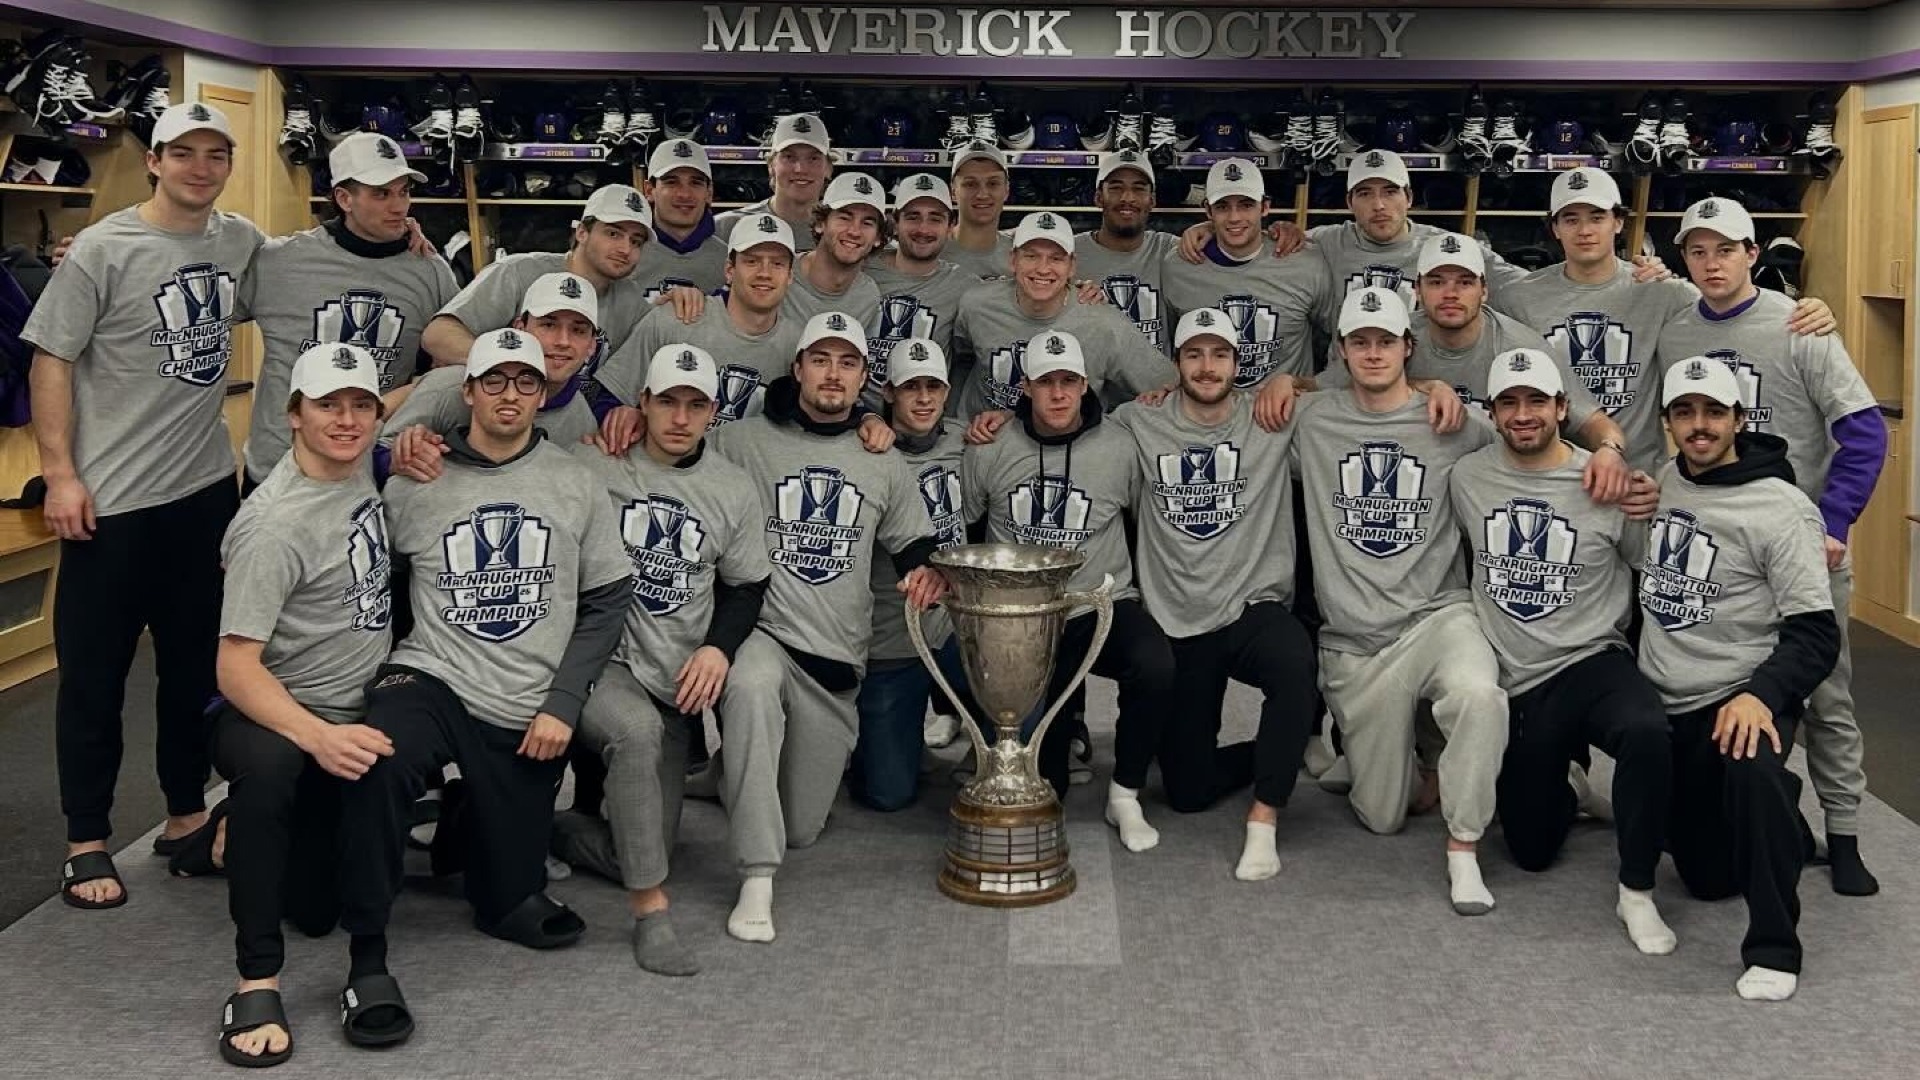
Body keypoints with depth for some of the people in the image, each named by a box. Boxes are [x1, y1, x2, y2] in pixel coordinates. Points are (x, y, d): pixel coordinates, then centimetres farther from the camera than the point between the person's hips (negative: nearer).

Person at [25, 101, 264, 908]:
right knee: (94, 675, 3)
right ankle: (87, 841, 15)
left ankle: (186, 813, 30)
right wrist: (60, 473, -14)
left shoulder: (241, 241, 5)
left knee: (196, 663, 16)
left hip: (208, 488, 5)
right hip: (112, 498, -5)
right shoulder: (103, 249, -10)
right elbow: (51, 359, -9)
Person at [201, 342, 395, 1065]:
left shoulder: (363, 465, -2)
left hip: (353, 719, 7)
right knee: (269, 762, -44)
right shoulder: (274, 525, -23)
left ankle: (235, 836, 41)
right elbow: (236, 668, -28)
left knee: (318, 908, 11)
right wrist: (318, 737, -42)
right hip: (271, 715, -7)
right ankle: (258, 980, -33)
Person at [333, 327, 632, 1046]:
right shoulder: (415, 486, 2)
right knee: (379, 763, -37)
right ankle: (367, 965, -23)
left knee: (511, 903, 3)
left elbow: (607, 602, 5)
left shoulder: (577, 486, 5)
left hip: (529, 716, 2)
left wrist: (563, 703, -3)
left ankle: (462, 831, 38)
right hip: (430, 682, -2)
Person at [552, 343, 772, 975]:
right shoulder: (589, 467, -3)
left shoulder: (734, 491, 8)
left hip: (673, 681, 4)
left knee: (636, 852, -2)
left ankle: (557, 824, 30)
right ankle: (651, 913, -27)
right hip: (595, 662, -4)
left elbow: (746, 585, 13)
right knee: (636, 729, -39)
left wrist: (718, 648, -4)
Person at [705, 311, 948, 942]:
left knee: (802, 828, 7)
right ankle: (757, 883, -31)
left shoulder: (881, 463, 13)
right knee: (751, 691, -42)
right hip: (760, 635, -4)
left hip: (838, 661, 4)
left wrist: (928, 572, -2)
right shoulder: (741, 442, 1)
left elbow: (914, 546, 19)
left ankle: (738, 773, 44)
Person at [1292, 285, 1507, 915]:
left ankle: (1464, 846, -19)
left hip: (1436, 616, -1)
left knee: (1479, 694, -38)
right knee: (1382, 817, 6)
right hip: (1354, 639, 2)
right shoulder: (1312, 420, 6)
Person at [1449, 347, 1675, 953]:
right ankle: (1564, 782, 45)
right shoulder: (1467, 478, 1)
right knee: (1532, 852, 8)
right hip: (1515, 682, 3)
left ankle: (1636, 892, -18)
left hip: (1592, 663, -3)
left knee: (1646, 731, -39)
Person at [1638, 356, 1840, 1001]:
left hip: (1741, 703, -5)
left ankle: (1774, 949, -25)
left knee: (1750, 771, -40)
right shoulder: (1660, 485, 4)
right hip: (1664, 707, 6)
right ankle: (1779, 815, 45)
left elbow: (1815, 633, -18)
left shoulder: (1781, 510, -13)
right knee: (1709, 878, 12)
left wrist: (1760, 695, -32)